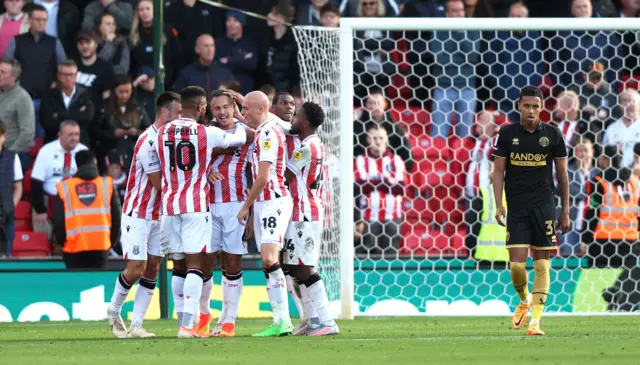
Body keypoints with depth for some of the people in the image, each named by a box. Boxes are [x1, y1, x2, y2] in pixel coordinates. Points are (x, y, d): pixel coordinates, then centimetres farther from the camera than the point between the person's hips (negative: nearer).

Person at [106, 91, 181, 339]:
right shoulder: (149, 141, -20)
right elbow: (160, 183, -20)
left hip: (158, 214, 8)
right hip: (137, 214, -8)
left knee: (152, 270, 1)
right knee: (136, 269, -9)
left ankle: (136, 325, 2)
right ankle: (114, 312, 16)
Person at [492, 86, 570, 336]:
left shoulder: (553, 135, 2)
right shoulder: (507, 134, 1)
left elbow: (562, 174, 8)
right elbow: (498, 170, 4)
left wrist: (566, 211, 6)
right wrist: (499, 205, -7)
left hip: (544, 205, 0)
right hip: (516, 208, 0)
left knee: (541, 263, -3)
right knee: (516, 264, -7)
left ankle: (535, 320, -3)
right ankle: (524, 300, 23)